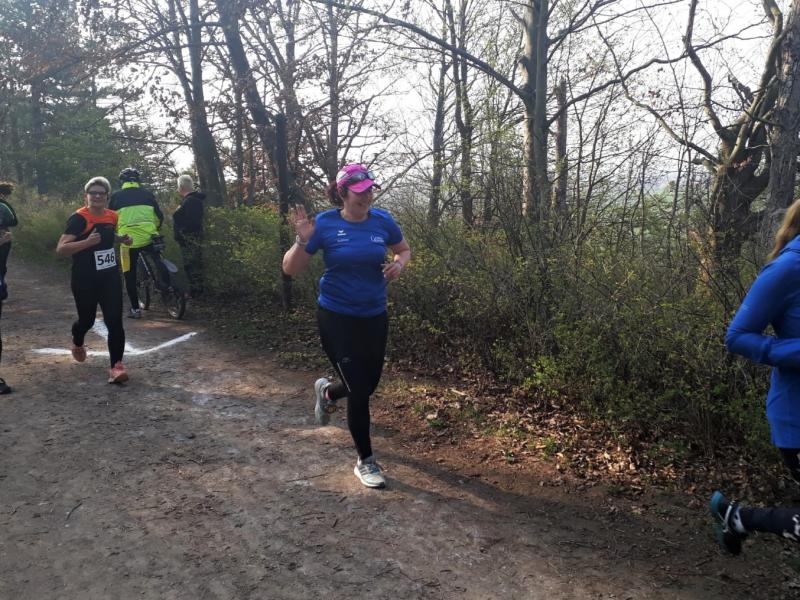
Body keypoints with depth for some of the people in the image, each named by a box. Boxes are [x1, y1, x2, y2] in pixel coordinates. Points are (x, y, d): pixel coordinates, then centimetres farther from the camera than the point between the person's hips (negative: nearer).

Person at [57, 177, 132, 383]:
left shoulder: (112, 217, 3)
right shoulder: (79, 218, -16)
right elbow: (60, 249, -24)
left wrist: (123, 239, 7)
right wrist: (87, 242, -37)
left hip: (110, 278, 4)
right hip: (85, 281, -4)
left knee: (115, 321, -7)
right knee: (87, 320, 14)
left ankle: (116, 366, -4)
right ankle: (77, 343, 49)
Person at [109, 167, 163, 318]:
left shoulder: (116, 195, 10)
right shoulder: (147, 193, 12)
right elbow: (159, 216, 11)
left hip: (128, 240, -1)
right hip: (148, 237, 1)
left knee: (130, 275, 9)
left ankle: (135, 309, 10)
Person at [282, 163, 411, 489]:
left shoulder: (382, 220, -5)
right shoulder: (325, 224, -13)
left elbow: (404, 249, 14)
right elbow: (290, 269, -9)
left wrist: (399, 263, -9)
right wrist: (303, 241, -27)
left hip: (374, 317, 4)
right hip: (336, 318, -4)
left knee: (369, 383, 15)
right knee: (358, 391, -3)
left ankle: (327, 391, 50)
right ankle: (365, 461, 18)